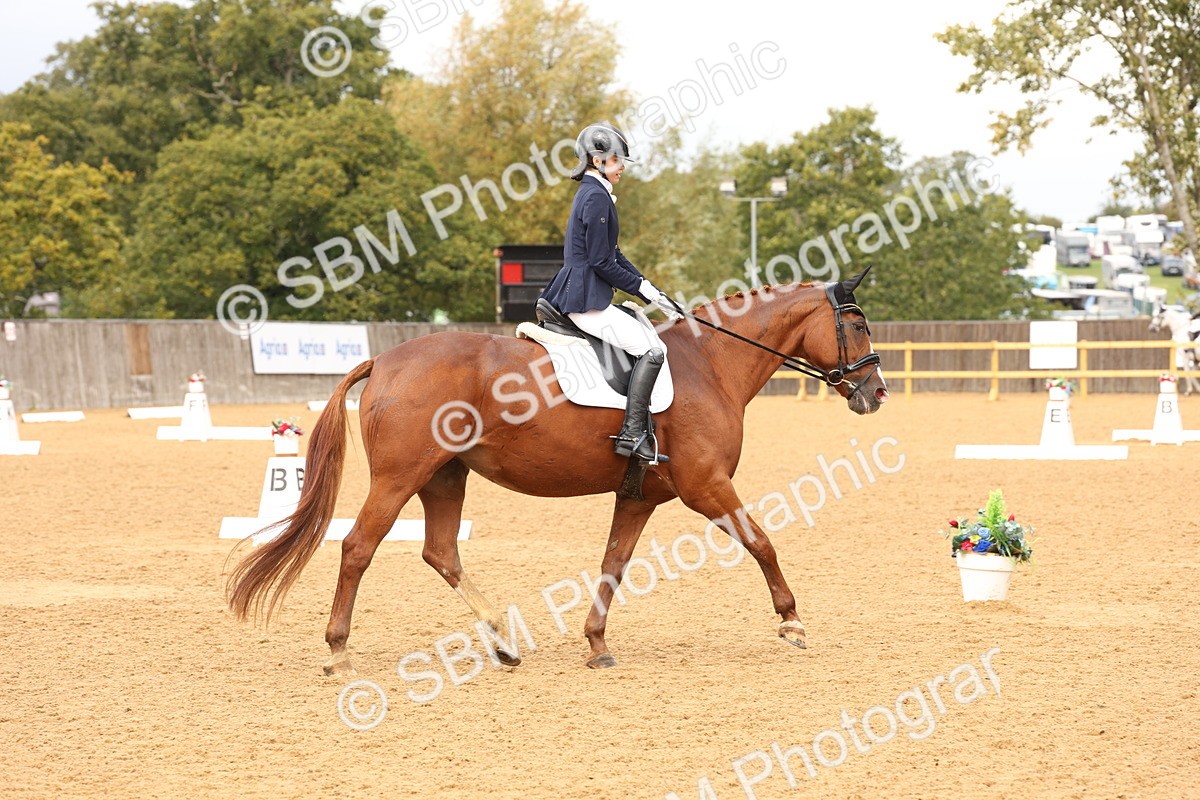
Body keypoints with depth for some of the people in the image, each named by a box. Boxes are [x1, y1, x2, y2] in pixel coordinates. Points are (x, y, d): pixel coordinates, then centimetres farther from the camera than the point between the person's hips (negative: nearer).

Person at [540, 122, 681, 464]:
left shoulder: (594, 194, 18)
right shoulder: (596, 198, -14)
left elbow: (613, 255, 20)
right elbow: (601, 262, -18)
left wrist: (653, 294, 14)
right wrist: (642, 287, -7)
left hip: (578, 296, 11)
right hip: (586, 301, -11)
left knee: (645, 336, 25)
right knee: (651, 349, -15)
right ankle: (632, 435, -19)